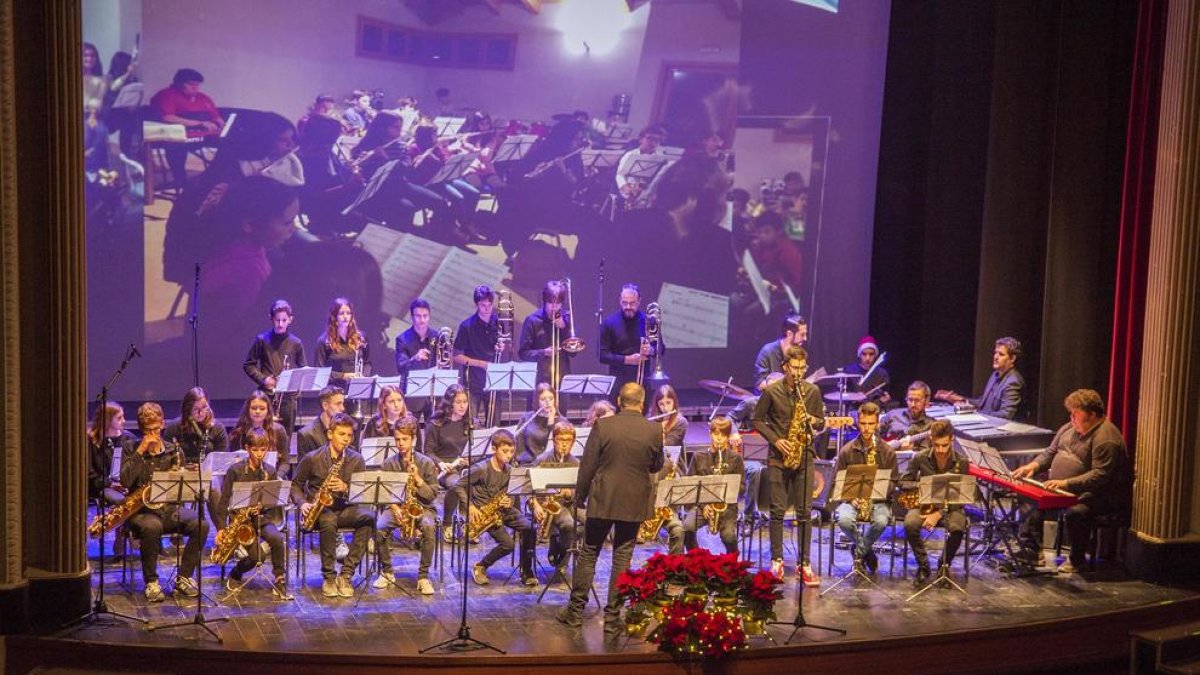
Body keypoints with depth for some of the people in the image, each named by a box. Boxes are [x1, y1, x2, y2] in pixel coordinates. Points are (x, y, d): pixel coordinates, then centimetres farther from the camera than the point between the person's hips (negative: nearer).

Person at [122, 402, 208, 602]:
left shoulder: (174, 450, 11)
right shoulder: (132, 450, 3)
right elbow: (125, 481, -14)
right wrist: (141, 451, -15)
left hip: (170, 508, 3)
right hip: (142, 510, -3)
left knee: (201, 524, -24)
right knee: (152, 526, -38)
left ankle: (183, 578, -9)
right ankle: (151, 582, -19)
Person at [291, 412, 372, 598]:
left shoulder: (357, 460, 3)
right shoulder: (312, 459, -3)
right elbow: (295, 484, 9)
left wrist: (346, 488, -18)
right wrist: (302, 503, -9)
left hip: (345, 508, 2)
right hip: (319, 509, -2)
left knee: (368, 517, -30)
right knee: (328, 520, -38)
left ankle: (346, 574, -24)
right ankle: (329, 577, -23)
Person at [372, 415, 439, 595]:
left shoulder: (426, 463, 0)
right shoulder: (388, 464, 4)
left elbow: (432, 495, -1)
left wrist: (417, 478, -16)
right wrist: (395, 508, -15)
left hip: (421, 507, -1)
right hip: (395, 507, 2)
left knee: (429, 527, -36)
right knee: (379, 528, -31)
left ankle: (423, 575, -21)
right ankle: (387, 572, -7)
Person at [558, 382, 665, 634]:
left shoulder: (602, 425, -10)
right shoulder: (654, 430, -6)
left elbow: (587, 465, -6)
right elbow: (657, 465, 6)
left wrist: (580, 495, 5)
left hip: (602, 500, -1)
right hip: (634, 503, 1)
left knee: (589, 553, 12)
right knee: (622, 558, 8)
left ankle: (576, 610, 17)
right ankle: (612, 617, 10)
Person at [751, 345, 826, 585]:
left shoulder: (813, 391, 4)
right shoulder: (771, 391, -2)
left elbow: (821, 422, 13)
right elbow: (757, 420, 3)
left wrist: (813, 421, -10)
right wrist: (775, 440, -8)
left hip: (804, 456, 1)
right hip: (778, 457, -1)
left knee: (805, 511, 0)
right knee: (777, 510, 2)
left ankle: (804, 563, 5)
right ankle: (777, 560, 12)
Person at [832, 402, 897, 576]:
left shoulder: (888, 452, 4)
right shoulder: (846, 451, 3)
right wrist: (851, 498, -14)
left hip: (878, 500, 0)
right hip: (851, 499, 0)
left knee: (881, 521, -35)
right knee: (844, 519, -34)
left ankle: (859, 552, -6)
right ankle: (868, 553, -6)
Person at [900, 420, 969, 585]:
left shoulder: (961, 462, -10)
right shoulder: (920, 458, -8)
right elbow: (904, 482, 4)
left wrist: (939, 514, -22)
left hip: (950, 507, -1)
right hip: (924, 504, 1)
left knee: (957, 528, -34)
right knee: (910, 524, -32)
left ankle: (944, 565, -3)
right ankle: (923, 565, -7)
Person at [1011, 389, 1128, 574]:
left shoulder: (1105, 438, -20)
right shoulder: (1069, 428, 10)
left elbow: (1100, 475, -28)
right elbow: (1050, 453, 17)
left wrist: (1066, 483, -35)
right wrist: (1033, 466, -4)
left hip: (1098, 494, -9)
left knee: (1076, 512, -35)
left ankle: (1077, 560, -12)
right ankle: (1029, 550, -2)